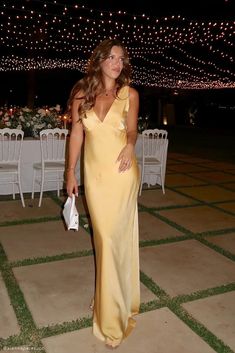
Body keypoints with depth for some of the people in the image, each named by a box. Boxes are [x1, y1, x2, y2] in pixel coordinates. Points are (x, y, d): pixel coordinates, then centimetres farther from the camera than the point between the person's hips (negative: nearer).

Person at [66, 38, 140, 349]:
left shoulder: (130, 94, 1)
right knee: (104, 236, 12)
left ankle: (112, 316, 15)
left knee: (116, 237, -1)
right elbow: (77, 134, 6)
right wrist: (71, 172, 6)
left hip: (122, 171, -2)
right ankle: (115, 297, 35)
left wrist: (130, 144, -16)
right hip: (94, 172, 2)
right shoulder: (82, 94, 4)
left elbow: (132, 129, 7)